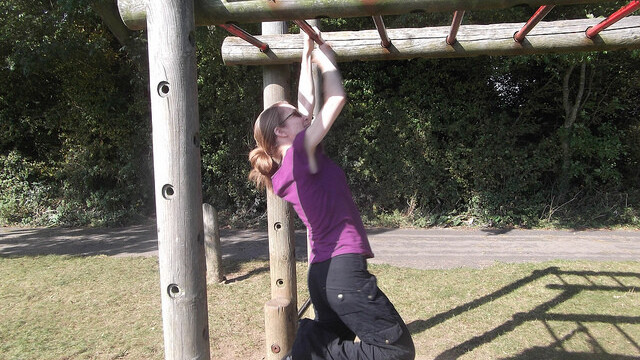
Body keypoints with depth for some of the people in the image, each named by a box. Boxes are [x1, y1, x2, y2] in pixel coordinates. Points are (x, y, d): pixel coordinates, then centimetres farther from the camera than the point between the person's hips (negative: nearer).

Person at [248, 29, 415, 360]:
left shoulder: (289, 166, 11)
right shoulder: (301, 153, -11)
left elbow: (308, 104, 20)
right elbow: (336, 98, -9)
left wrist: (307, 57, 27)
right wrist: (325, 59, 8)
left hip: (325, 273, 10)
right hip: (343, 272, -10)